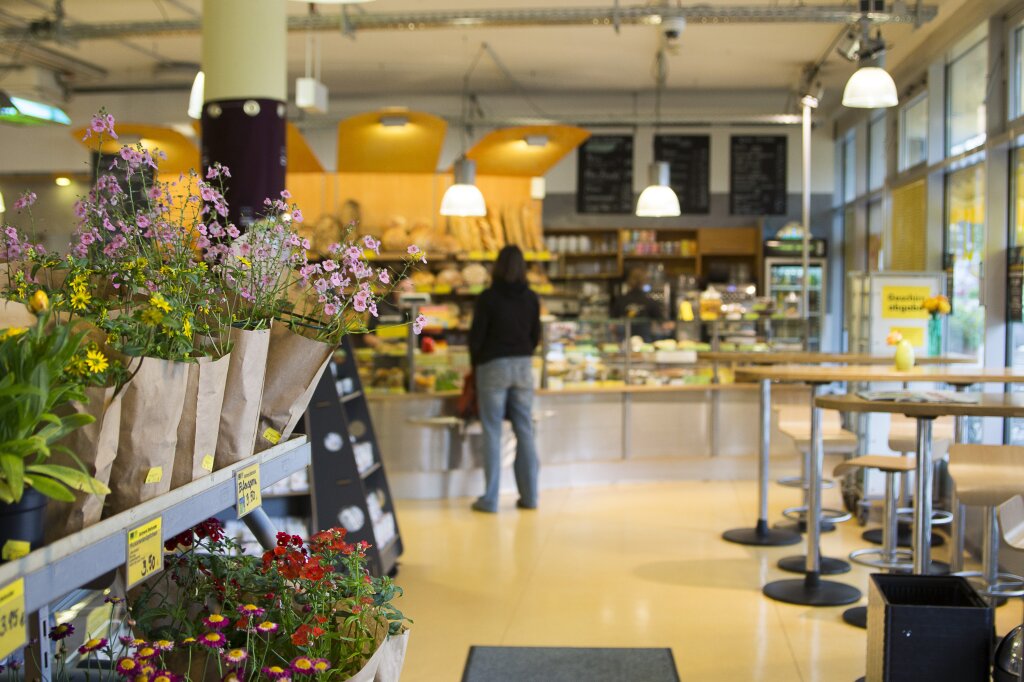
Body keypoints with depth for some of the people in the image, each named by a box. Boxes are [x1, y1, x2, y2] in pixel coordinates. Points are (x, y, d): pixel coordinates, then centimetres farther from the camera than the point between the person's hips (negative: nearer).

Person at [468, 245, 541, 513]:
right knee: (525, 432, 9)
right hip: (523, 366, 4)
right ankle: (529, 496, 13)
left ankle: (490, 499, 2)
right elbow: (535, 335, 10)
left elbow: (476, 335, -6)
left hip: (493, 366, -4)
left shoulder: (488, 298, -9)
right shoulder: (531, 298, 3)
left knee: (492, 433, 1)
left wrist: (475, 364, 10)